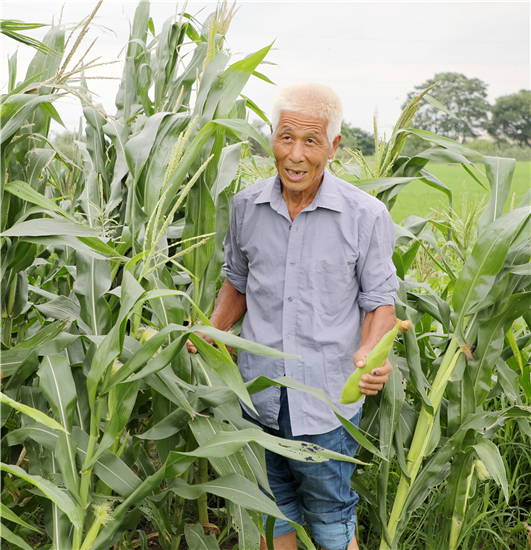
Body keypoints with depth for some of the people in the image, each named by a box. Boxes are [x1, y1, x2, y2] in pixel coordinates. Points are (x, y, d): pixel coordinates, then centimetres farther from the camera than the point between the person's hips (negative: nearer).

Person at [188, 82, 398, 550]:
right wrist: (213, 329, -5)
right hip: (258, 394, 3)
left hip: (327, 404, -3)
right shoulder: (246, 207, -1)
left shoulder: (367, 216, -11)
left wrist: (370, 353, -23)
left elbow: (380, 301, -3)